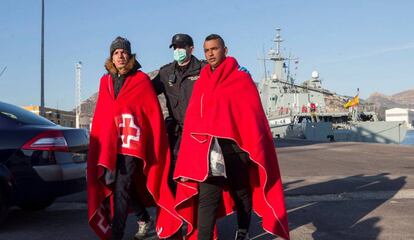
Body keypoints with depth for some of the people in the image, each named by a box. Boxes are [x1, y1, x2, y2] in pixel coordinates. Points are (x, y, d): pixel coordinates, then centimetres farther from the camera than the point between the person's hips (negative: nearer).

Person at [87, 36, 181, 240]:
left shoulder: (141, 80, -1)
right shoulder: (105, 81, 13)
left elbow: (154, 114, -1)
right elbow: (100, 116, 15)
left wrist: (157, 145, -2)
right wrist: (97, 142, 11)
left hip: (131, 143, -5)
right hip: (108, 144, 6)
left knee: (122, 188, -11)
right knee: (118, 186, 14)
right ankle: (143, 218, 37)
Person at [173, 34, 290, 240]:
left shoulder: (241, 78, 0)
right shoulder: (201, 83, 12)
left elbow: (252, 114, -6)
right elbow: (192, 119, 9)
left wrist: (254, 147, -15)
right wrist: (188, 159, 3)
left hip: (234, 146, -2)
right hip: (207, 150, 3)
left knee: (242, 193, 15)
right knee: (206, 197, -6)